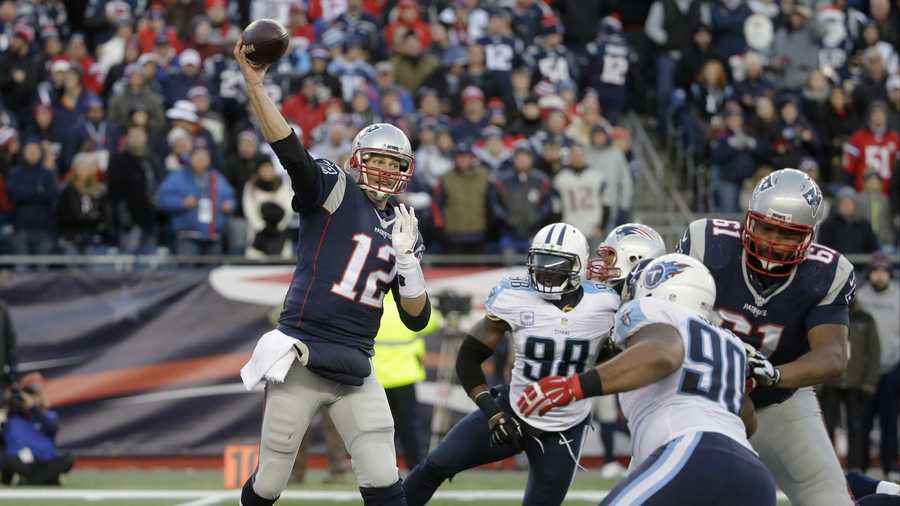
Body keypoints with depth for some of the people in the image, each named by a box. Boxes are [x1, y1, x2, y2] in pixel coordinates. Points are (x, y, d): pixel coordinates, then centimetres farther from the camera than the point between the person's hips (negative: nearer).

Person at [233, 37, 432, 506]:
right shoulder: (334, 191, 0)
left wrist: (407, 259, -5)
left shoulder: (403, 229, 13)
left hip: (354, 370, 4)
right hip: (300, 359, -4)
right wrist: (255, 85, -29)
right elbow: (290, 151, -18)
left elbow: (417, 319, 11)